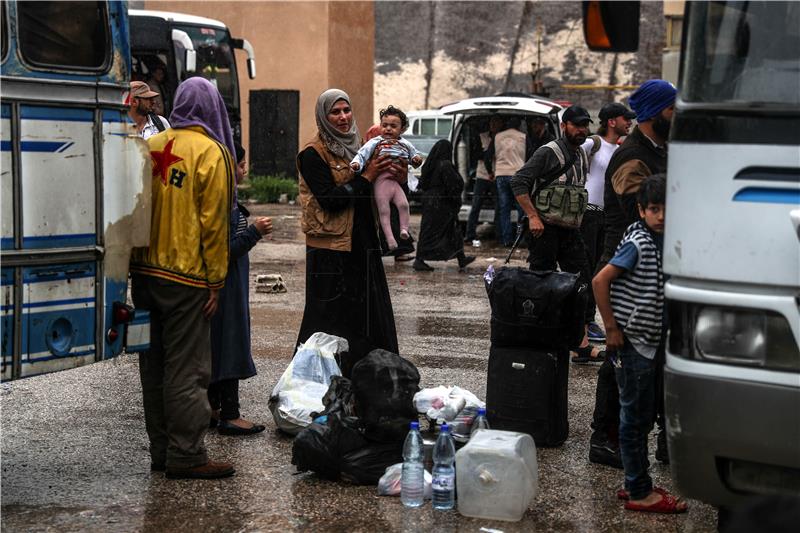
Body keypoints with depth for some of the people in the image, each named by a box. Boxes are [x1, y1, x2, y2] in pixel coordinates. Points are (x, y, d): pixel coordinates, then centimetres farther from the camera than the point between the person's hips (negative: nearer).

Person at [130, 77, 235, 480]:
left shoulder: (150, 148, 7)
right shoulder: (210, 152, -10)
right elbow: (213, 223, -11)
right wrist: (215, 281, -6)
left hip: (145, 272, 6)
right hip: (187, 276, -6)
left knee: (154, 364, 12)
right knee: (186, 368, -2)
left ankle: (160, 450, 20)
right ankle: (186, 455, 1)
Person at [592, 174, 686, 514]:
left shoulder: (663, 242, 6)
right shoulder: (638, 243, -18)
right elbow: (600, 282, -22)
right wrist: (612, 328, -18)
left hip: (649, 341, 8)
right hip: (631, 342, -8)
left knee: (642, 416, 15)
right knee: (635, 417, 0)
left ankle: (638, 484, 26)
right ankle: (639, 493, 9)